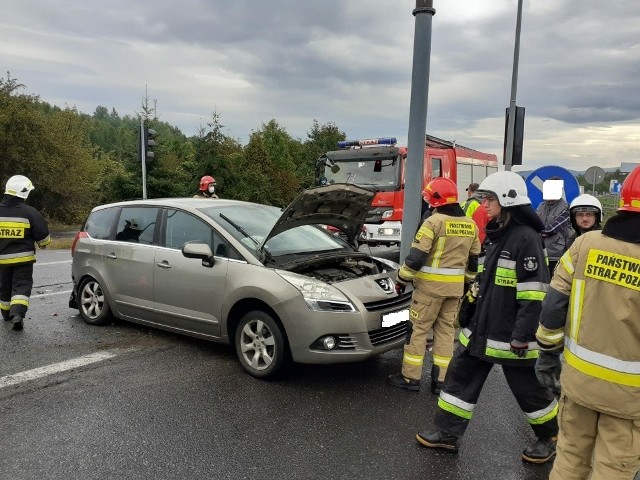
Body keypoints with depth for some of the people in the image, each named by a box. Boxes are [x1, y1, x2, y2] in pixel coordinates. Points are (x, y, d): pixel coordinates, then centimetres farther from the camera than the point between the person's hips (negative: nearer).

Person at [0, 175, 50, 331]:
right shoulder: (30, 212, -12)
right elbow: (43, 235, -7)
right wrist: (43, 244, 15)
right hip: (23, 259, -3)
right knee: (22, 286, 0)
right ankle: (17, 313, -19)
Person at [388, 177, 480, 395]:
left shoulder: (434, 221, -14)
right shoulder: (470, 225, 7)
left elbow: (416, 256, -16)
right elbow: (474, 259, 15)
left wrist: (402, 279, -4)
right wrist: (469, 283, 26)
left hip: (431, 284, -6)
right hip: (455, 286, 6)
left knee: (418, 328, 4)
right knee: (446, 329, 13)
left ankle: (410, 377, 11)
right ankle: (441, 380, 16)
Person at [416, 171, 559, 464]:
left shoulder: (526, 238, -17)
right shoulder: (494, 235, 11)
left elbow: (533, 294, -21)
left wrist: (523, 336, -21)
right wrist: (469, 316, 21)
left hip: (510, 335, -8)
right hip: (479, 330, 8)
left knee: (529, 389, 10)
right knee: (460, 379, 11)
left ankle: (550, 437, 34)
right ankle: (448, 434, 23)